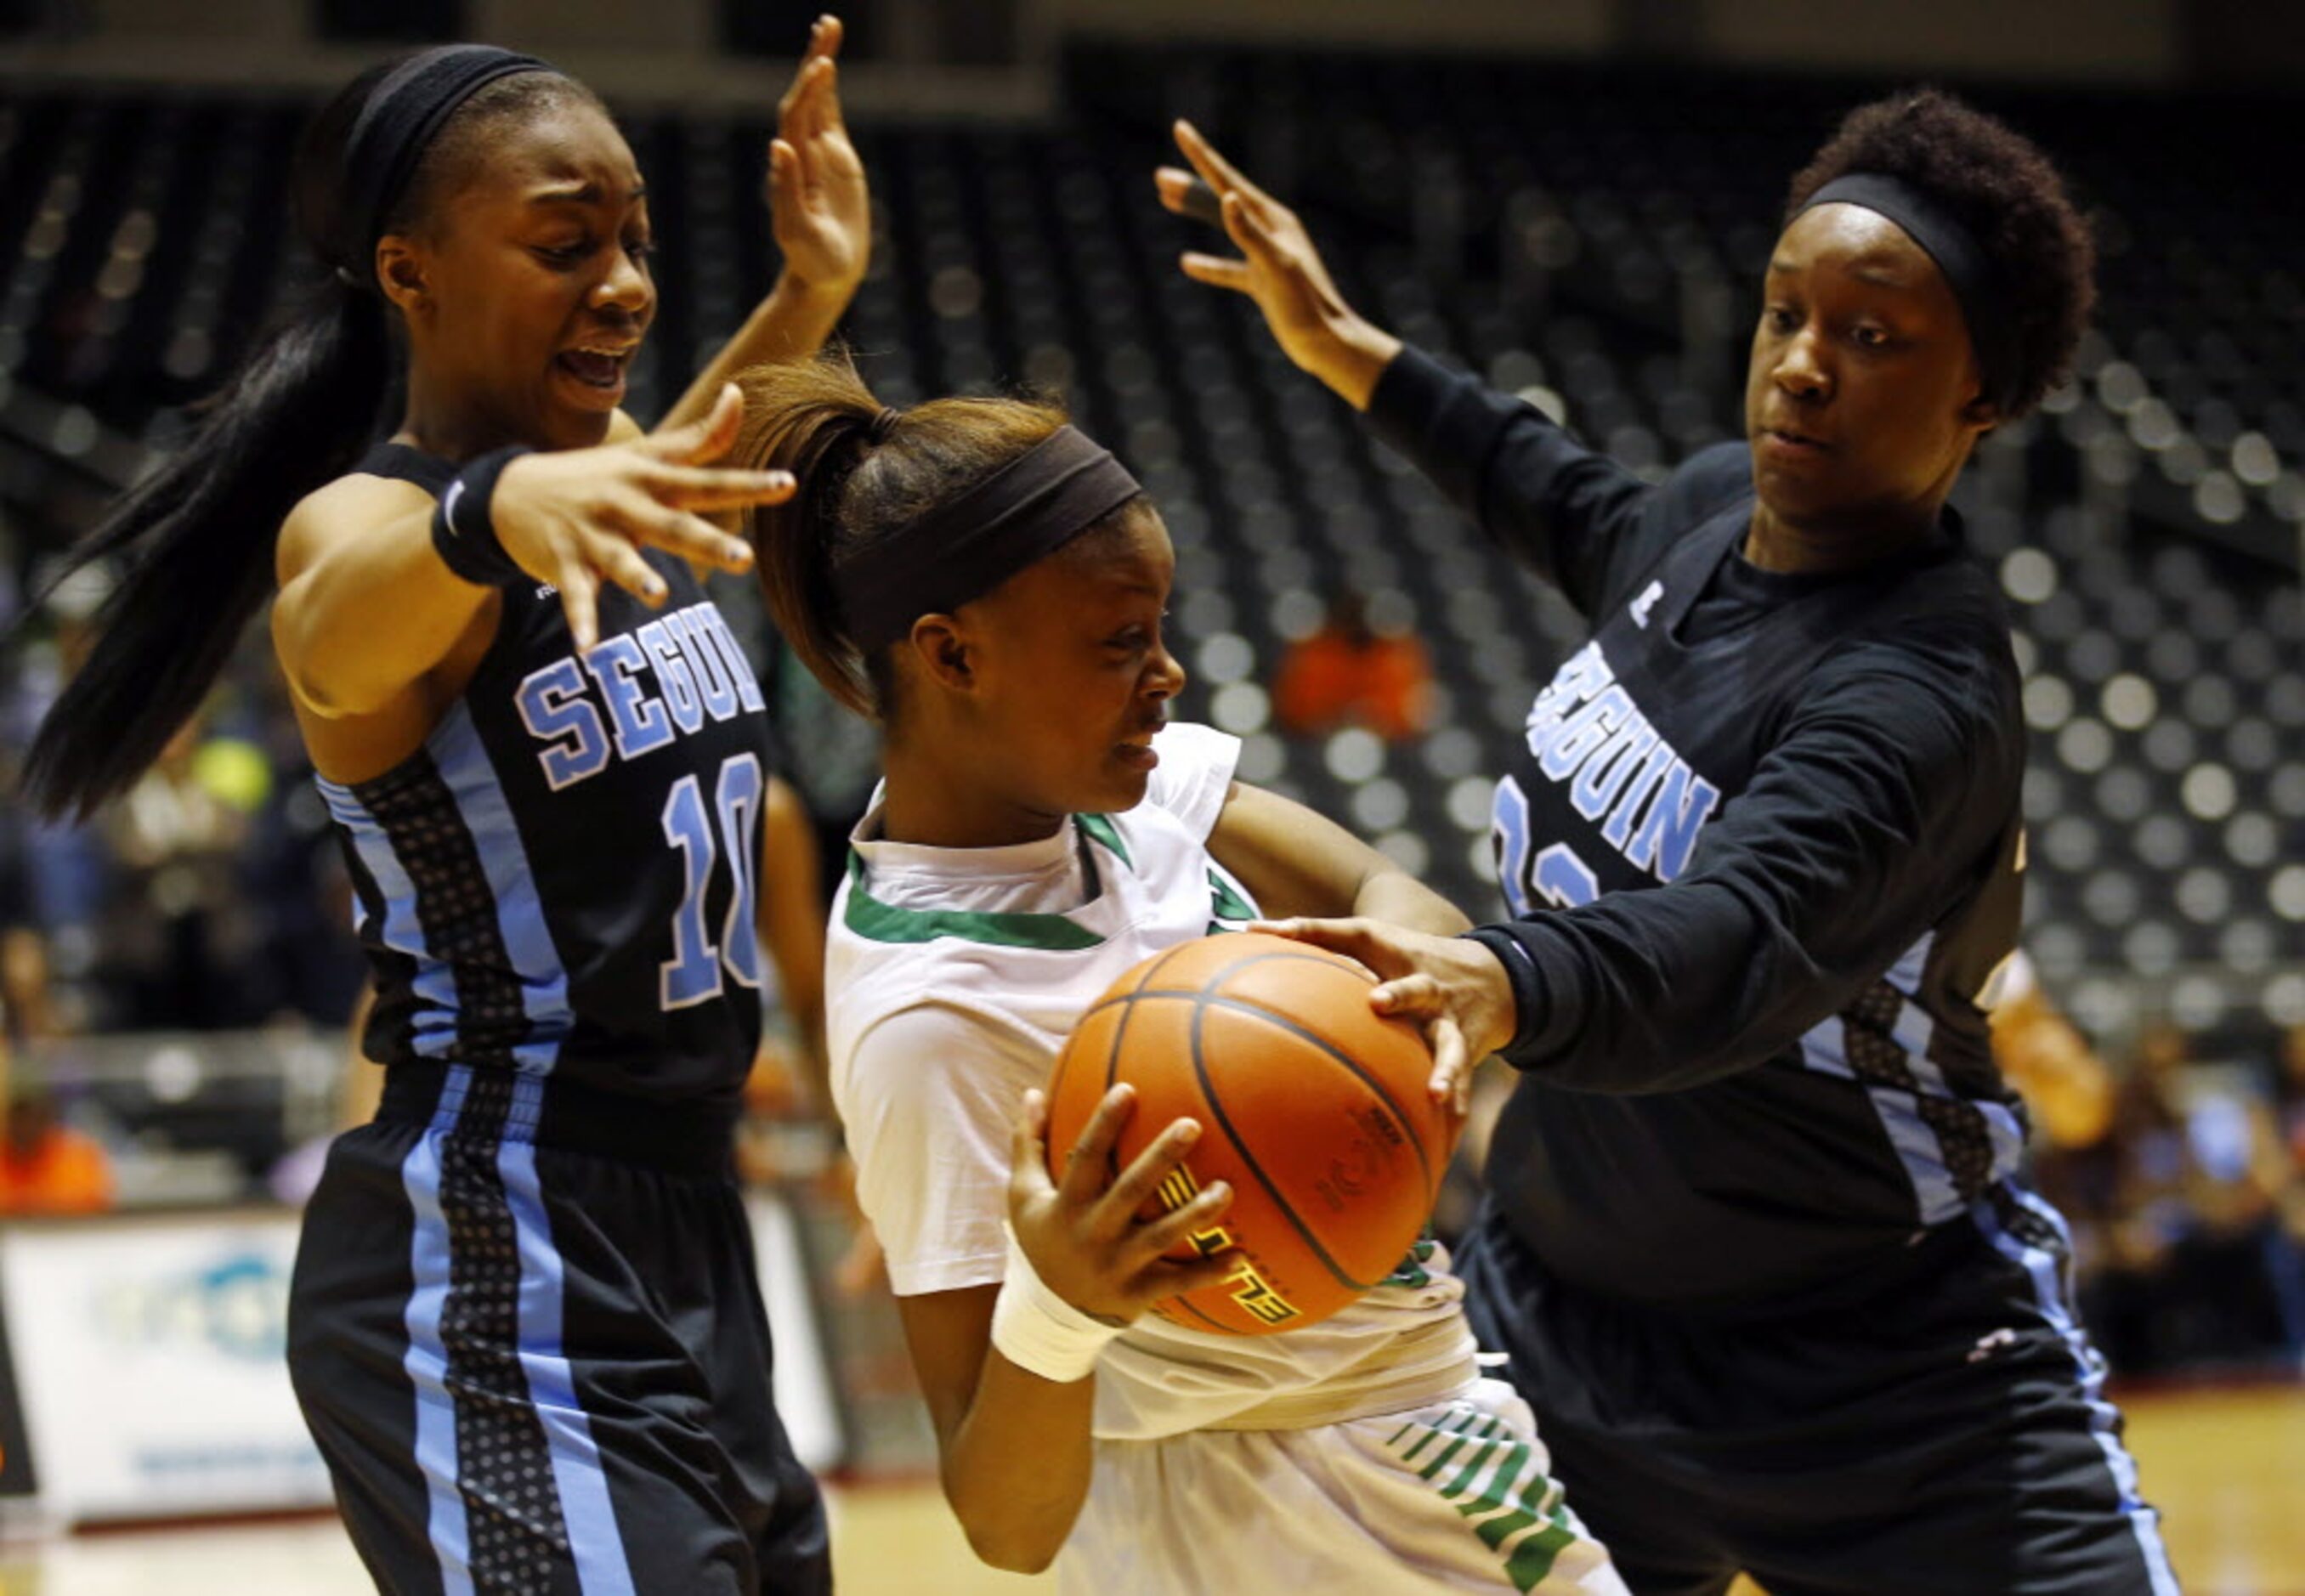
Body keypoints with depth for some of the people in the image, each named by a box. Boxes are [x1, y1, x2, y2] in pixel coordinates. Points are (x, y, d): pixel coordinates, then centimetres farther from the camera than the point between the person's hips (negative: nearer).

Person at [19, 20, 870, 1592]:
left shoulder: (607, 466, 10)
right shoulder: (363, 519, -13)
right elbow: (339, 633, -38)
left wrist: (809, 301, 17)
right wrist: (500, 509, -59)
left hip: (681, 1246, 9)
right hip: (497, 1282, -8)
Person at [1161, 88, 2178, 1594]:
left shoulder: (1921, 691, -27)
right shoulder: (1727, 502, -2)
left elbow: (1730, 945, -46)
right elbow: (1609, 528, 25)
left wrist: (1498, 985, -66)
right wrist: (1347, 351, 27)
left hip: (1888, 1373, -7)